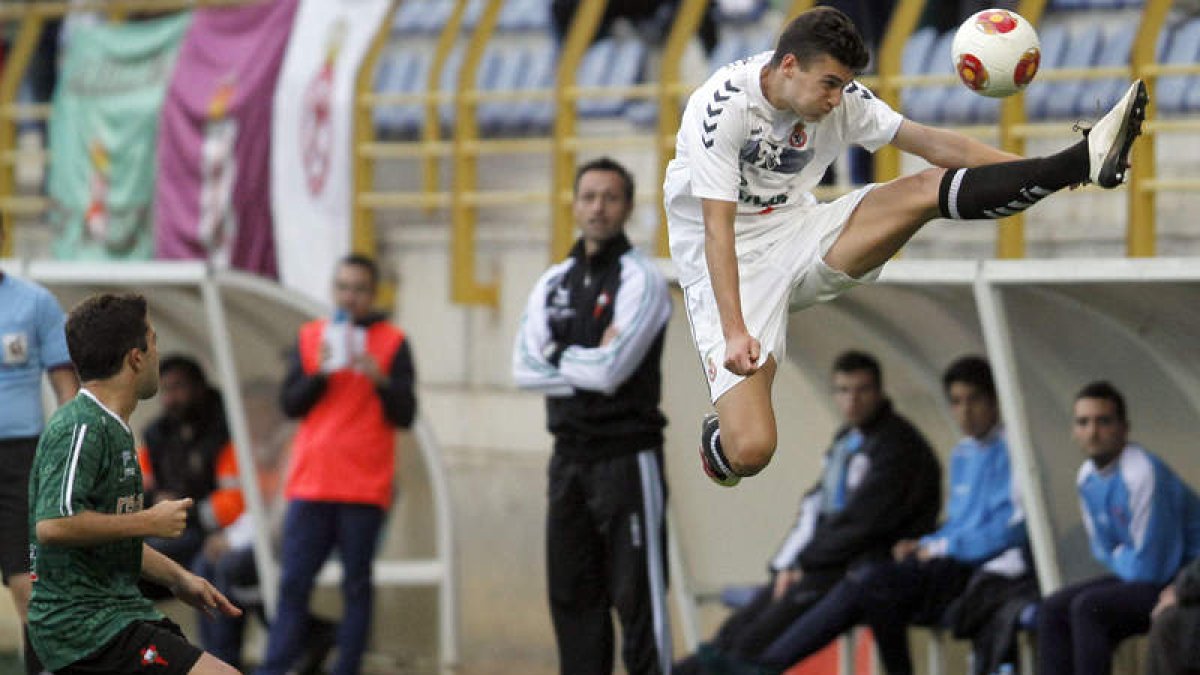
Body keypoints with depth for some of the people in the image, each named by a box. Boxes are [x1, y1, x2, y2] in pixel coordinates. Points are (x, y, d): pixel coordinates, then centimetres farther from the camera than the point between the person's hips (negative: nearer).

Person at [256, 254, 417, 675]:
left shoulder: (392, 343, 3)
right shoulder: (311, 337, 11)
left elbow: (405, 415, -2)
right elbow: (290, 404, 5)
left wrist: (379, 379, -17)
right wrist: (320, 373, -10)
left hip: (364, 486, -2)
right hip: (310, 482, 2)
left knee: (356, 584, 0)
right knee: (293, 581, -1)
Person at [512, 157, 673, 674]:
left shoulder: (639, 279, -6)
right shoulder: (554, 283, 13)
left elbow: (610, 369, -17)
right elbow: (525, 369, 2)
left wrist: (558, 357, -2)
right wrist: (587, 365, -9)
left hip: (626, 456, -7)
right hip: (570, 456, 7)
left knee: (637, 595, -9)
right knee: (572, 593, 9)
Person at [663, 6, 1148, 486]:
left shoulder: (839, 98, -4)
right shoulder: (722, 106, -22)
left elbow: (932, 144, 0)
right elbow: (717, 228, -26)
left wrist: (1039, 174, -6)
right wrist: (734, 333, -34)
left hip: (798, 237, 5)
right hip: (728, 267, -5)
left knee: (927, 189, -16)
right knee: (749, 452, -22)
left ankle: (1086, 160, -27)